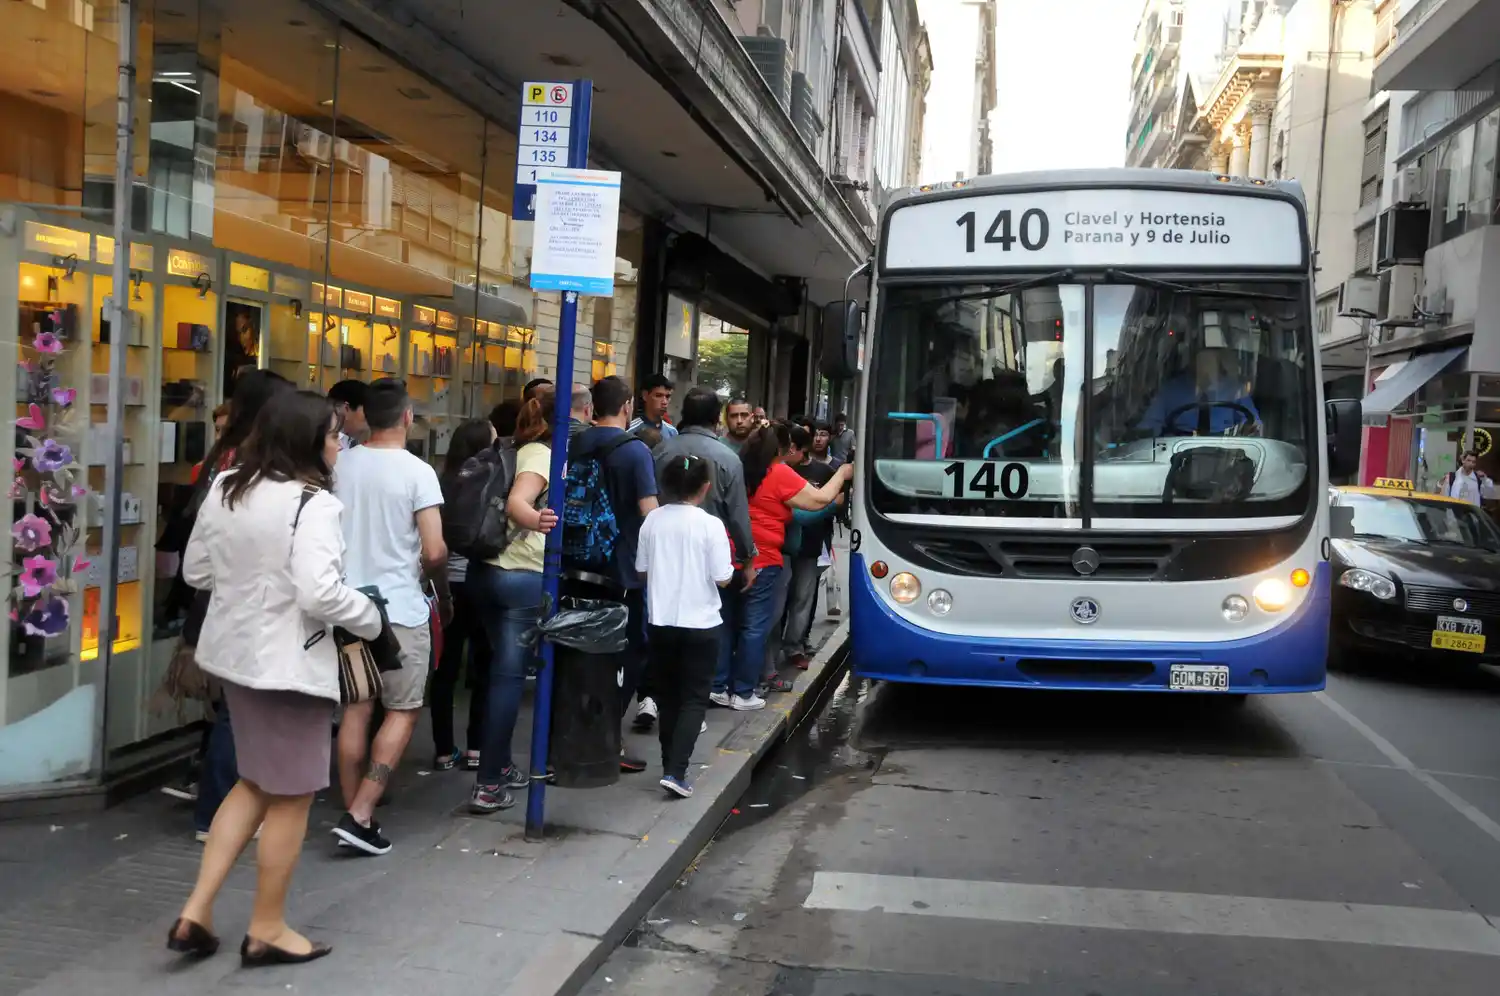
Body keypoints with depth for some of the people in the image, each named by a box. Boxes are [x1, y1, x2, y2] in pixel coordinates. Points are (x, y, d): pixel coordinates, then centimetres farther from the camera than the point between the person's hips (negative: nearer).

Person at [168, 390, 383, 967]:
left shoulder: (225, 489, 5)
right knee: (291, 795, 7)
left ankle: (196, 912, 18)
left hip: (235, 652, 8)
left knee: (255, 782, 22)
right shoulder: (312, 502, -19)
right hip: (288, 661, -8)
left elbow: (196, 571, 12)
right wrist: (371, 619, -12)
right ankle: (266, 931, 19)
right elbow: (320, 592, -28)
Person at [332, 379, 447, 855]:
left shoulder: (341, 465, 1)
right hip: (401, 608, -5)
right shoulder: (417, 471, -12)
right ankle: (360, 814, -3)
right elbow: (434, 551, -15)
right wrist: (444, 593, 3)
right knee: (403, 711, 6)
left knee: (355, 710, 12)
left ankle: (354, 812, 17)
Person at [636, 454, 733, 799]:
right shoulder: (711, 525, -13)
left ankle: (670, 765, 24)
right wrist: (730, 568, 10)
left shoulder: (653, 520, -2)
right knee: (695, 698, 4)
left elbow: (642, 570, 5)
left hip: (660, 621, 4)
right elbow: (722, 578, -11)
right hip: (699, 623, -4)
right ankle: (675, 771, -9)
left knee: (667, 696, 17)